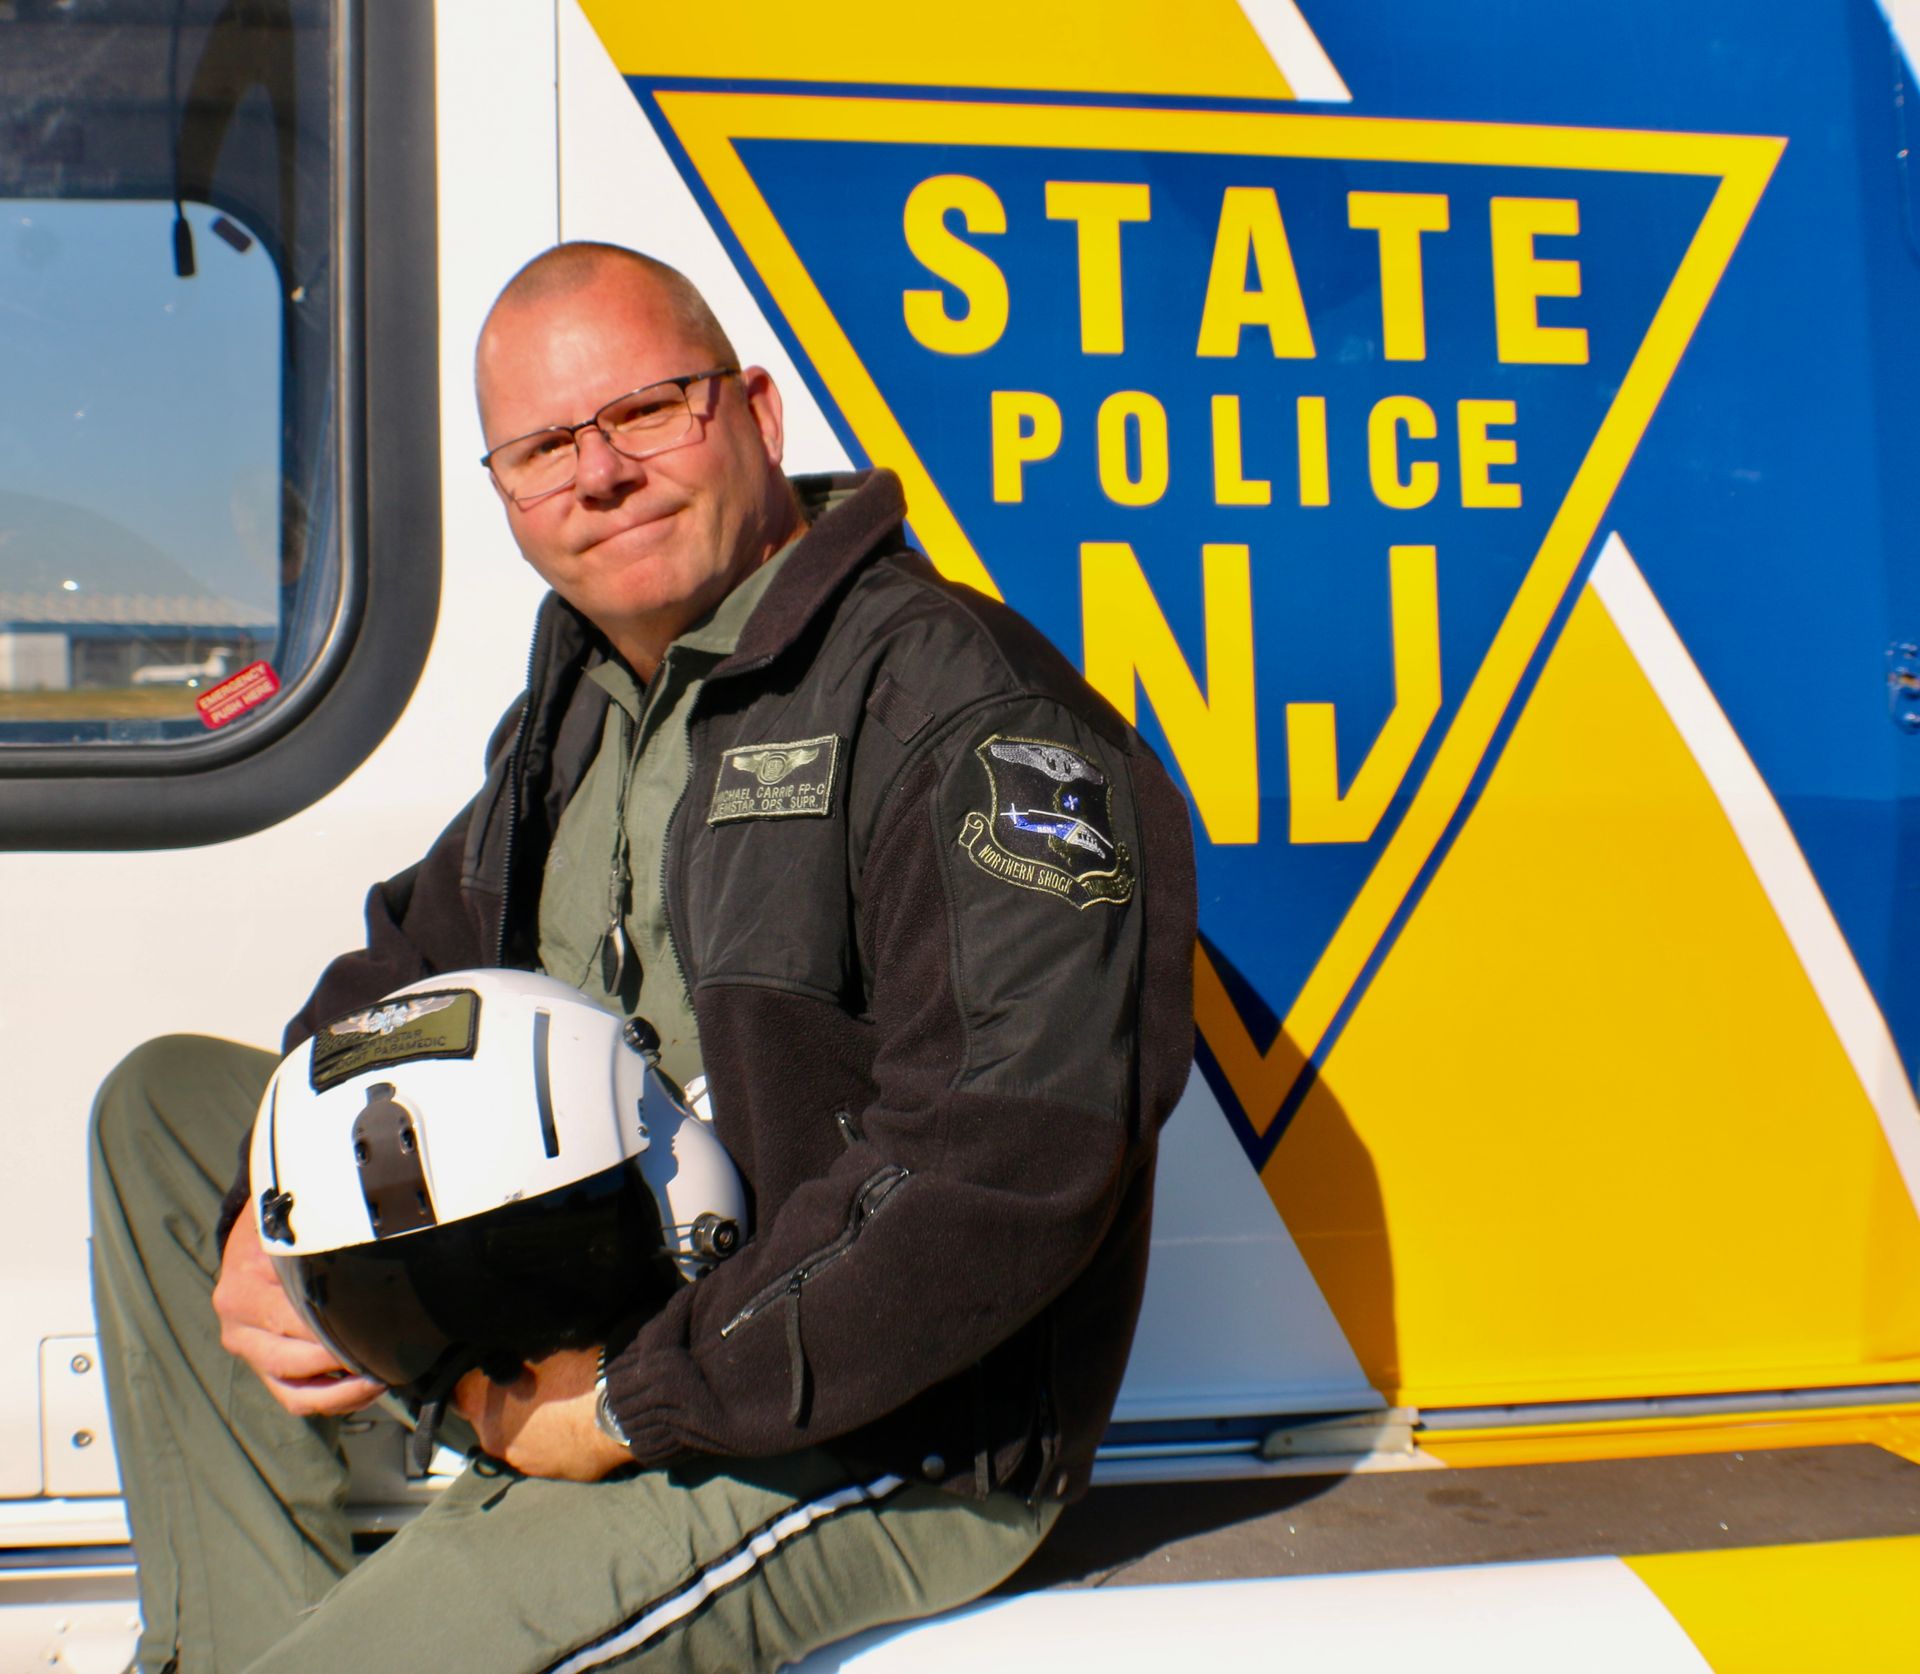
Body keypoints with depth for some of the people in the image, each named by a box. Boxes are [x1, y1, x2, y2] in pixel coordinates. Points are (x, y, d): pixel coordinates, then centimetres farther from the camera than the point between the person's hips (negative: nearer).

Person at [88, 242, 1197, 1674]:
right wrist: (270, 1222, 1)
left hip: (866, 1439, -9)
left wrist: (633, 1400, -21)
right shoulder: (591, 691, 8)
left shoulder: (957, 705, -21)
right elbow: (418, 959, 21)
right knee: (165, 1101, 13)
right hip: (586, 1333, 9)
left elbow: (1008, 1161, -29)